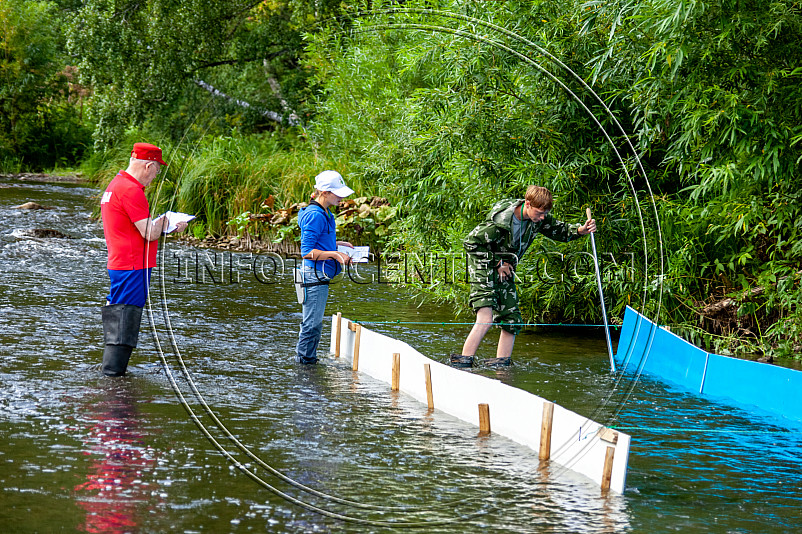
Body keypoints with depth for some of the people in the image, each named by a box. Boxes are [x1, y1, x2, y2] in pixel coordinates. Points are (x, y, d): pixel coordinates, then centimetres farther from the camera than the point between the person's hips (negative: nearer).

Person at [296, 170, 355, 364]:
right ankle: (305, 360, 6)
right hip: (315, 275, -10)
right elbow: (307, 252, -19)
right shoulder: (315, 216, -17)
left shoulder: (324, 214, 14)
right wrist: (335, 254, -20)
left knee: (313, 322, 16)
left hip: (320, 276, 10)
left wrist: (340, 244, 14)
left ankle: (308, 360, 24)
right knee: (312, 323, -3)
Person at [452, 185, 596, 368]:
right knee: (486, 318, -22)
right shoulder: (500, 221, -26)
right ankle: (464, 360, -21)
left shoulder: (538, 219, -6)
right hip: (484, 267, -8)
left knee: (512, 319, 2)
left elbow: (559, 230, 10)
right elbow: (471, 242, -18)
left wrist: (580, 230, -11)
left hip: (505, 270, 8)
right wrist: (496, 264, -13)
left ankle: (502, 361, 8)